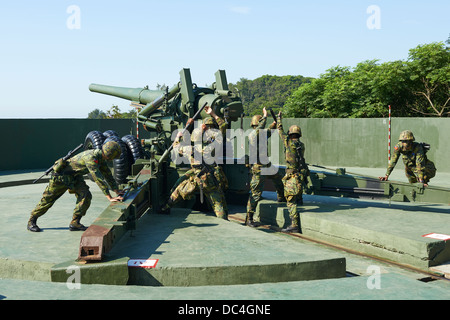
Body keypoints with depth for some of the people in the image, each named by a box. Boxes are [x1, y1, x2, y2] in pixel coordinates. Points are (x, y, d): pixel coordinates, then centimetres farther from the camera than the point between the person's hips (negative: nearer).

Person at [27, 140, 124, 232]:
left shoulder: (101, 157, -6)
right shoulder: (91, 157, -34)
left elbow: (108, 175, 6)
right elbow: (98, 179, -37)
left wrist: (117, 192, 5)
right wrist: (110, 198, -36)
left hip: (75, 177, 8)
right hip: (62, 176, -8)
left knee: (86, 196, -11)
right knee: (47, 199, 5)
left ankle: (74, 223, -2)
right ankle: (31, 222, 25)